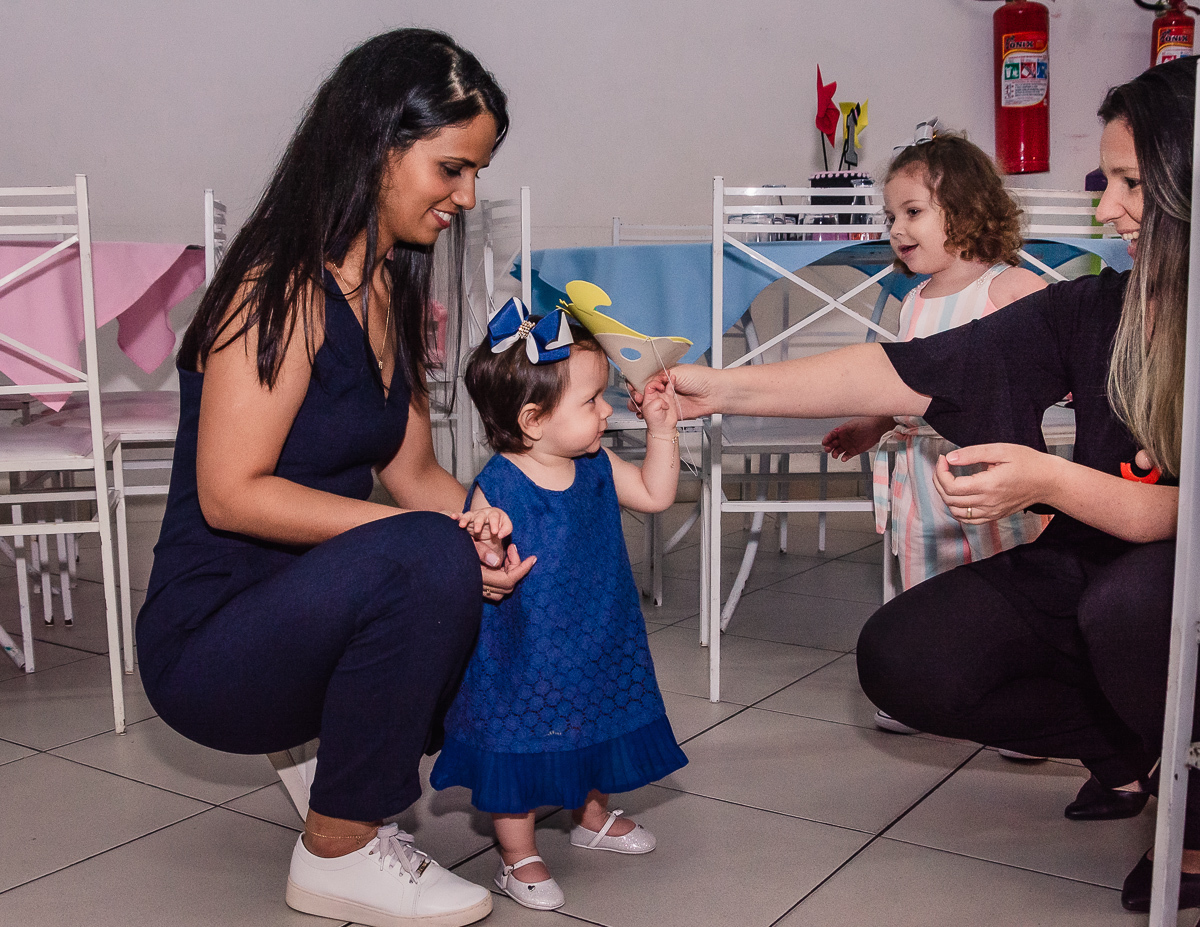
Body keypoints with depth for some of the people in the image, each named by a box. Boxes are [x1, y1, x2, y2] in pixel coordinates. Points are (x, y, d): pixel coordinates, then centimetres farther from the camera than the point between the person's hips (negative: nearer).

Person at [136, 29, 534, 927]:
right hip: (210, 640, -8)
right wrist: (442, 539, -26)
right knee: (428, 556, -33)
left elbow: (413, 467, 8)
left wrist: (487, 520, -14)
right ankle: (337, 852, -13)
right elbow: (230, 494, -23)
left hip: (328, 610, 8)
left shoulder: (393, 289, 9)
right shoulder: (282, 289, -17)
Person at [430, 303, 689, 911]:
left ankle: (593, 816, 50)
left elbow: (655, 494, 9)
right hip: (522, 653, -7)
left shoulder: (596, 468, -3)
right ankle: (518, 858, 27)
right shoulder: (498, 487, -23)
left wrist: (660, 427, 2)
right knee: (518, 745, 6)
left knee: (597, 730, 24)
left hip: (595, 644, 7)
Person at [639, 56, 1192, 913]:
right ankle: (1130, 749, 13)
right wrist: (724, 390, -6)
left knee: (1131, 600, -38)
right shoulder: (1097, 311, -2)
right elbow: (903, 374, -5)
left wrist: (1049, 481, -31)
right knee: (900, 658, -9)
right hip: (1084, 579, 6)